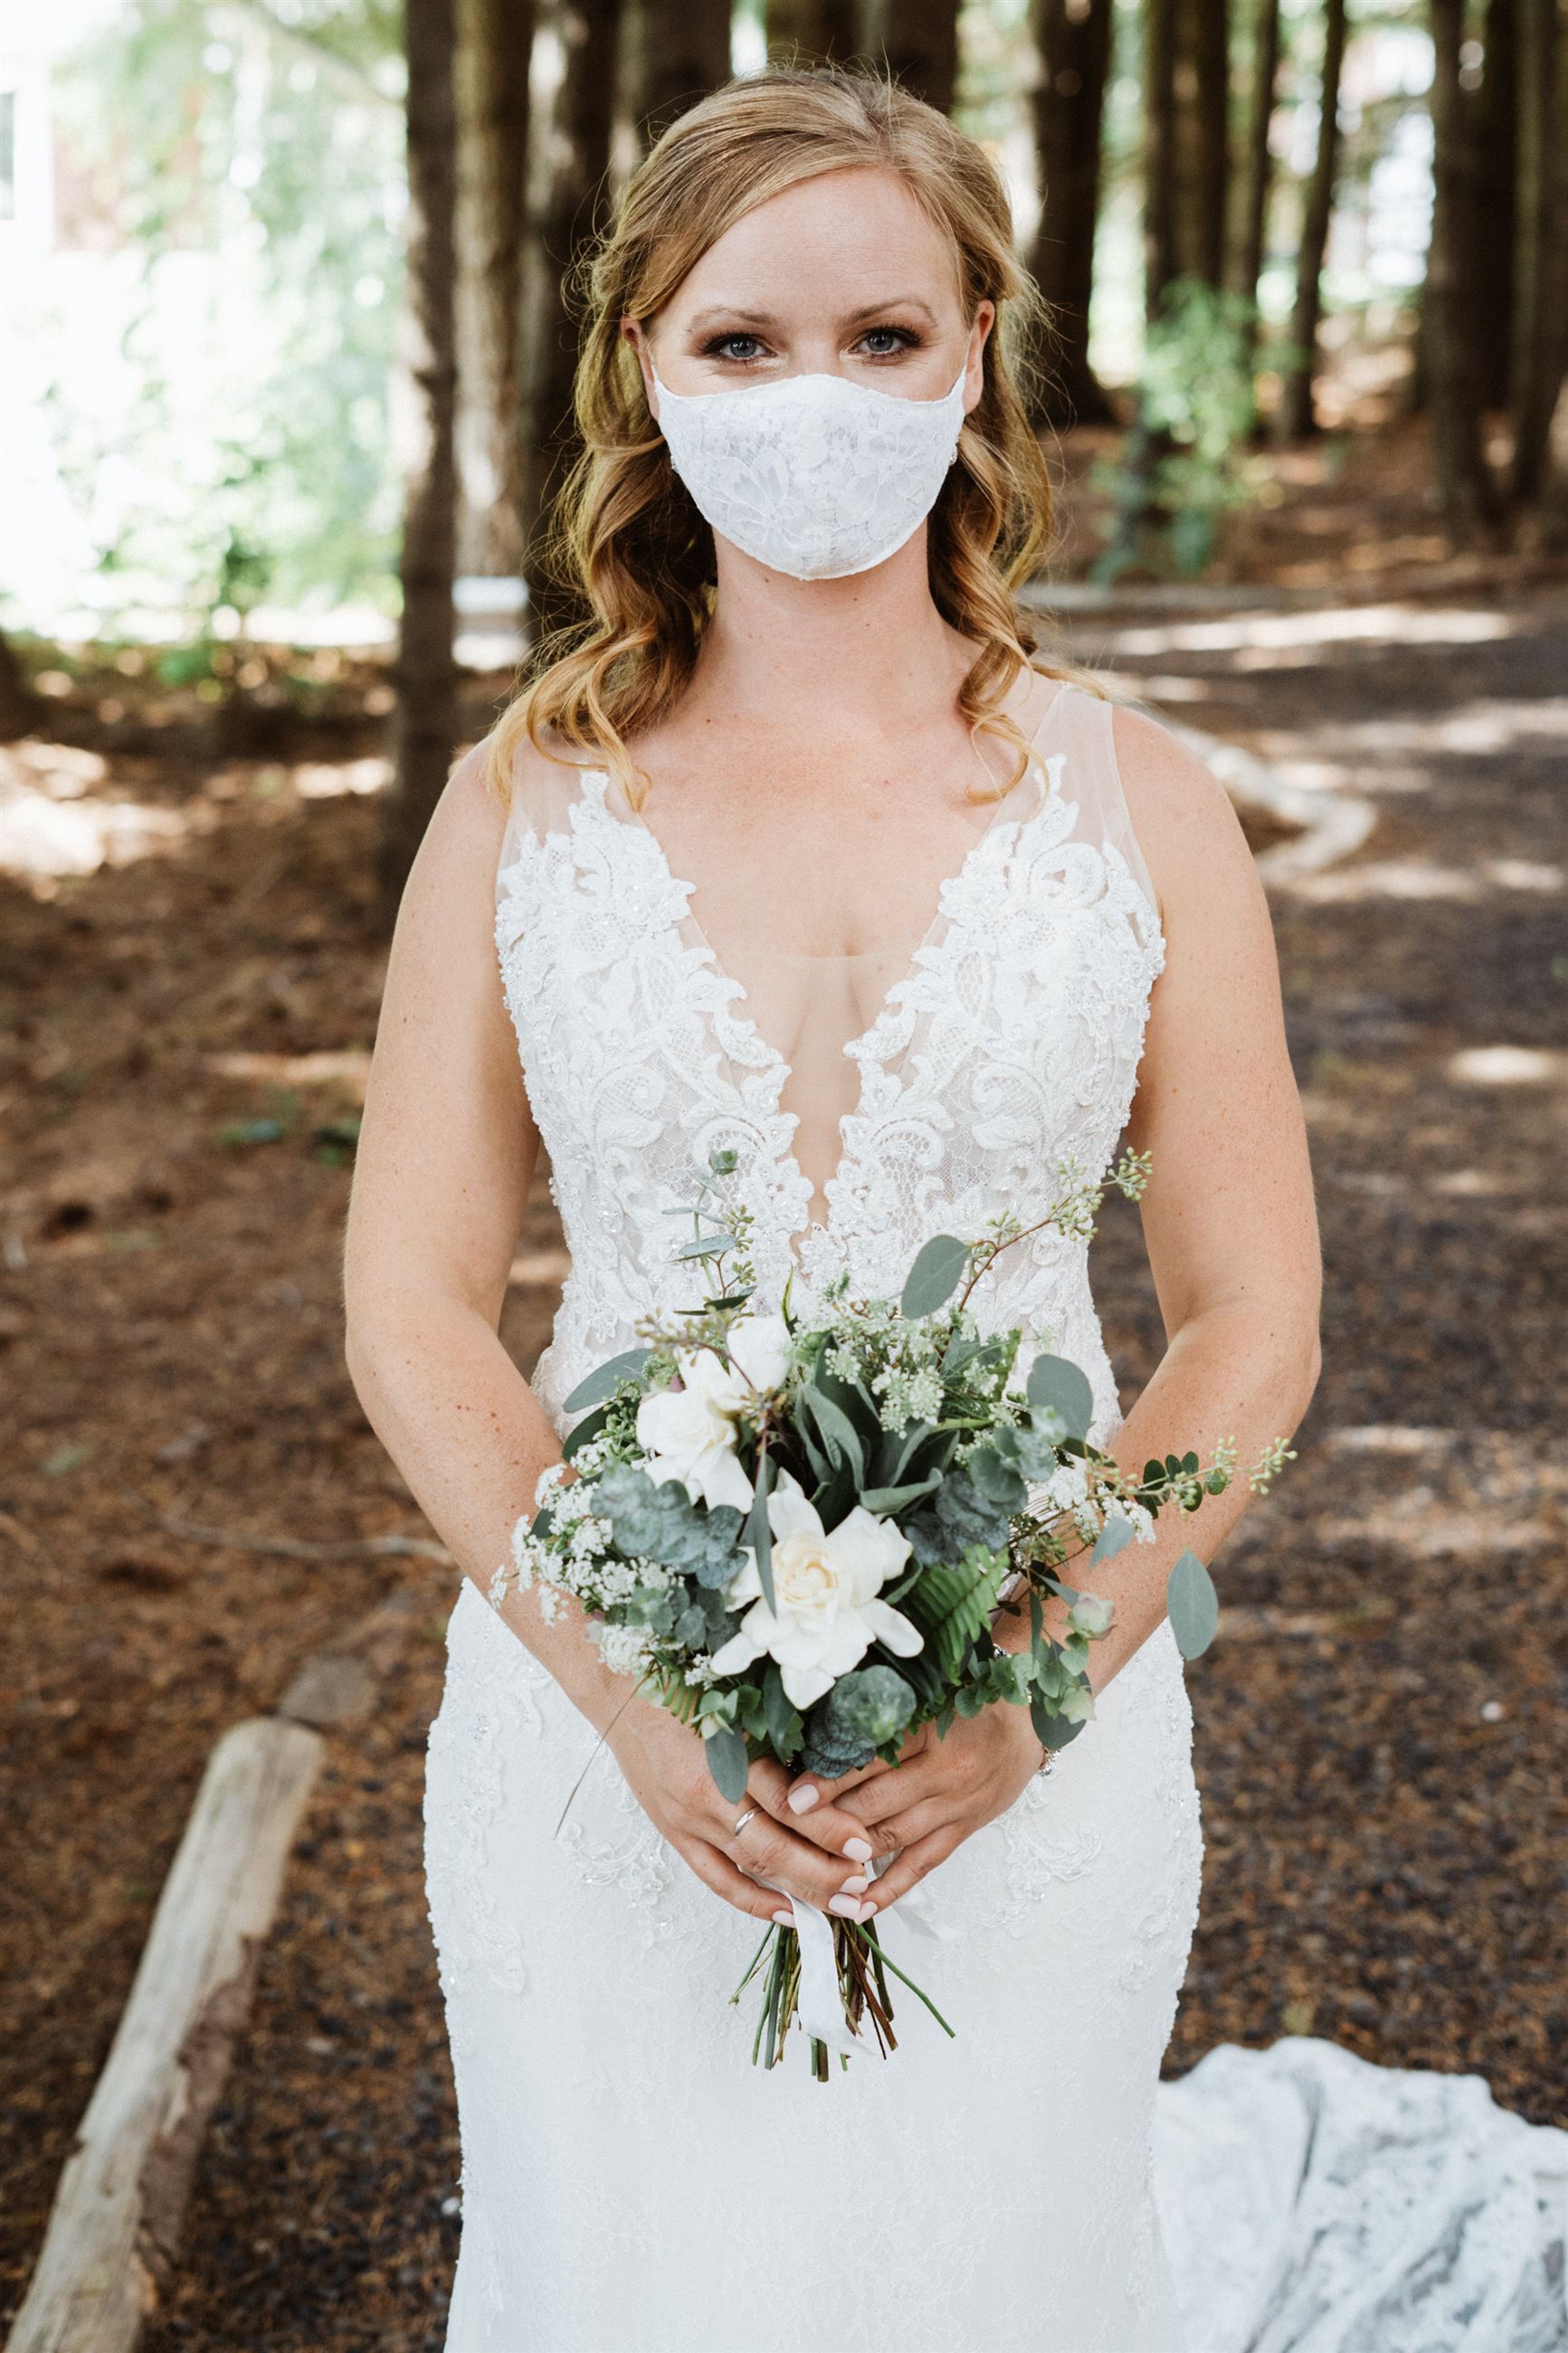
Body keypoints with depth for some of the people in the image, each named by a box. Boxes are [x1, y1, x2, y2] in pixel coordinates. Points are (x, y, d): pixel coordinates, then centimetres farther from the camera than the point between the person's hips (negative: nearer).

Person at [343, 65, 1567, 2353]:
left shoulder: (1136, 800, -2)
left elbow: (1254, 1327, -1)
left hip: (1030, 1730, 0)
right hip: (603, 1716, 0)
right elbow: (412, 1306, -1)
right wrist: (628, 1692, -15)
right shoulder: (525, 798, -1)